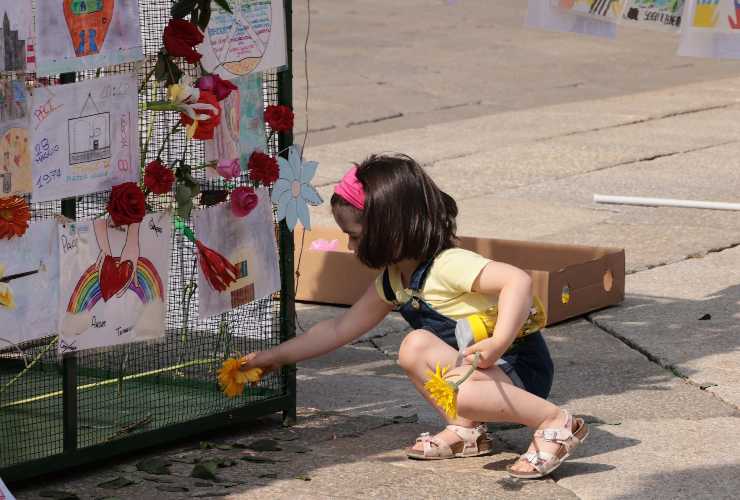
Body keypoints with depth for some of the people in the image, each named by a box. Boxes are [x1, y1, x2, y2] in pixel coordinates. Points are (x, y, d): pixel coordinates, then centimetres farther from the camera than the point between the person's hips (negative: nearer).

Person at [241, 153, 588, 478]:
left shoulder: (449, 266, -21)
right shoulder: (392, 282, 8)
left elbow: (518, 280, -33)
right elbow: (339, 330, 18)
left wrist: (498, 343, -41)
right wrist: (276, 356, 18)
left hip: (521, 369, -9)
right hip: (490, 369, 9)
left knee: (454, 391, -35)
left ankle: (554, 422, -21)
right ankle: (465, 429, -4)